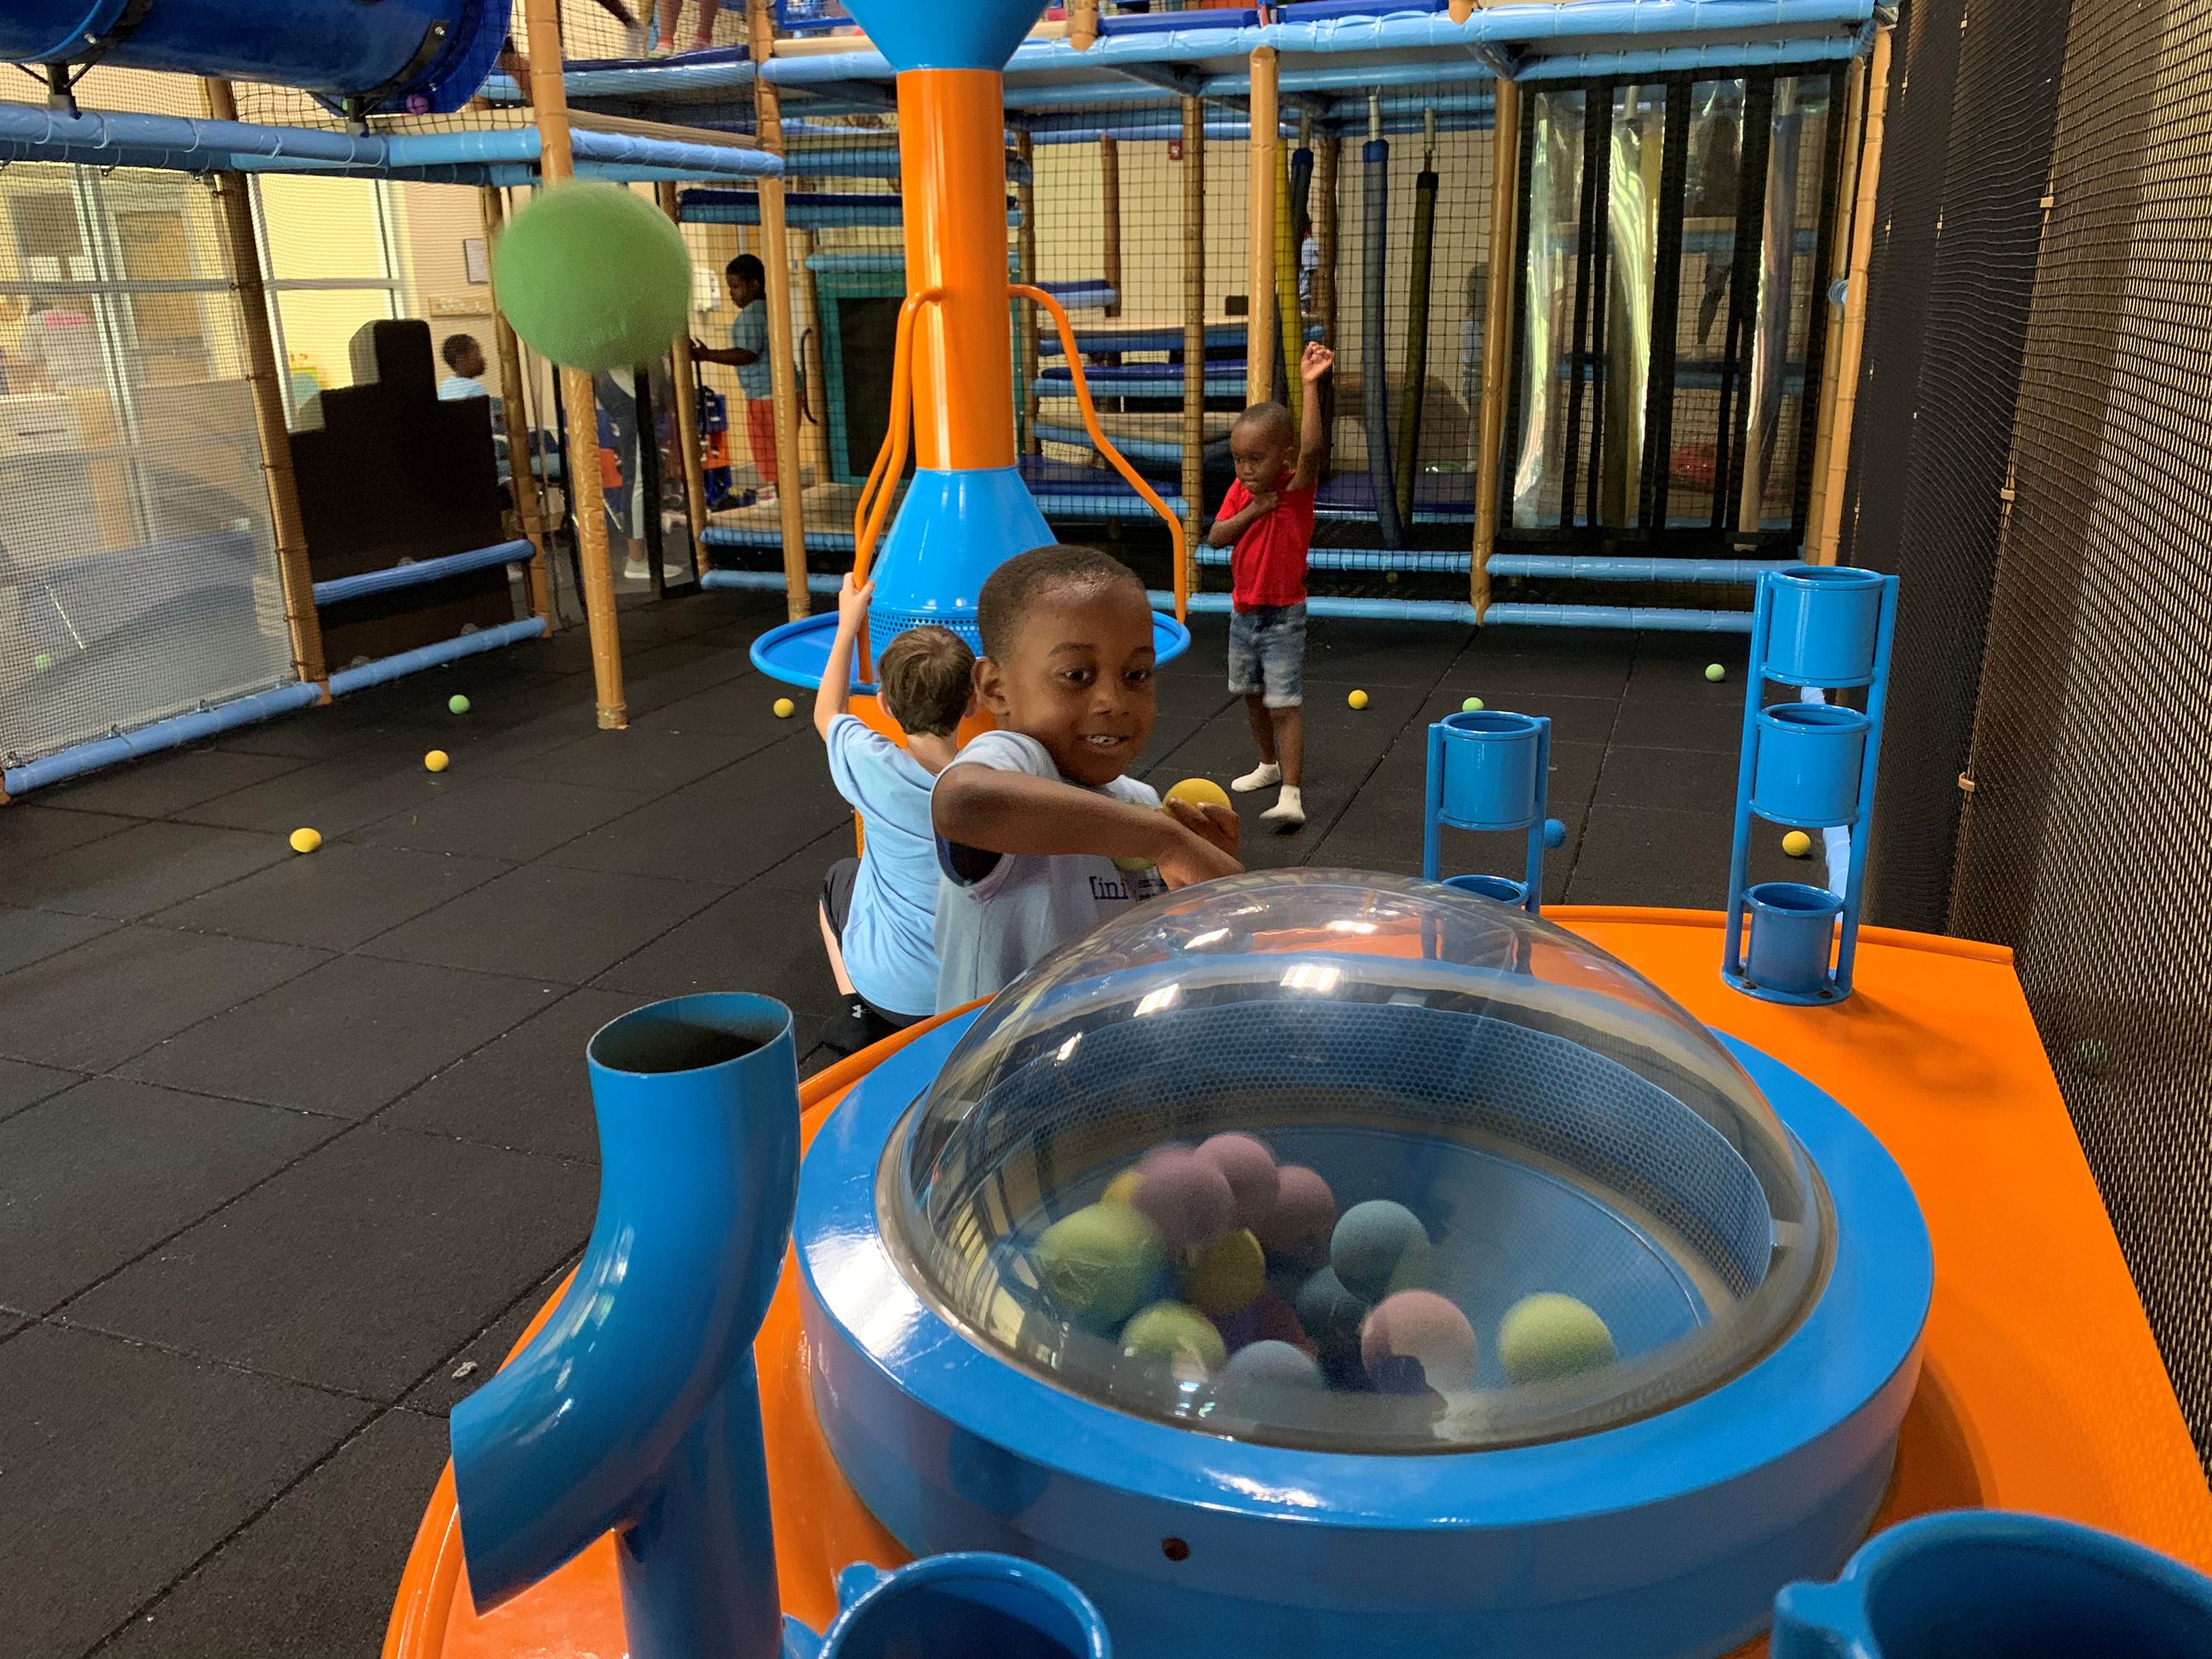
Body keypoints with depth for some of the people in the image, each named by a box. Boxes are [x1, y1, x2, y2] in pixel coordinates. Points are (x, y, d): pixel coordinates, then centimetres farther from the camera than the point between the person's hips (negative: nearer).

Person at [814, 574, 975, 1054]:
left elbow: (826, 713, 6)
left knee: (840, 877, 28)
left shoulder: (873, 768, -18)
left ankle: (861, 1016, 17)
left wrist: (849, 623, 17)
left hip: (888, 989, 0)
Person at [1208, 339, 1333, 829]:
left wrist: (1310, 384, -41)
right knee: (1252, 695, 21)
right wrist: (1251, 511, -20)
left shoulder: (1296, 489, -16)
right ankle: (1269, 764, 41)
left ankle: (1291, 795, -15)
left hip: (1283, 616, -7)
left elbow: (1312, 447, -34)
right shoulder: (1239, 492, 1)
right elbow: (1215, 537, -7)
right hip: (1243, 610, 7)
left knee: (1284, 703, -12)